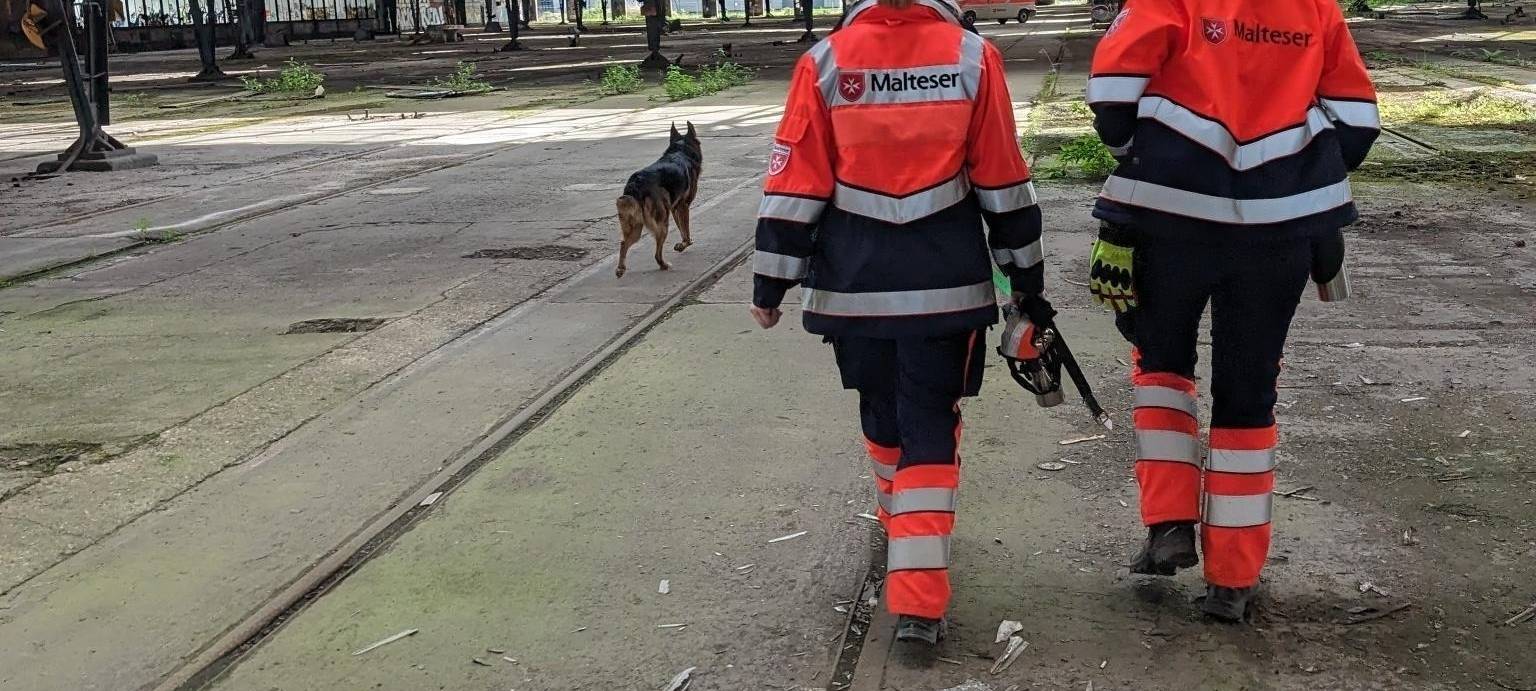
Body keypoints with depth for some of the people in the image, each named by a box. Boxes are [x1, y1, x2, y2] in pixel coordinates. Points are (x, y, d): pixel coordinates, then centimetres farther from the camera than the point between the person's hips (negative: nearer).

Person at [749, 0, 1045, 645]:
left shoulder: (825, 61, -5)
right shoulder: (974, 57, -5)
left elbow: (795, 184, -4)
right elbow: (1003, 181, 0)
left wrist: (771, 281, 4)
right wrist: (1026, 273, 10)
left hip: (854, 283, 1)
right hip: (945, 284, -1)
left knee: (882, 413, 22)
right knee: (931, 427, 4)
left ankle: (898, 517, 46)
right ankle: (918, 600, -2)